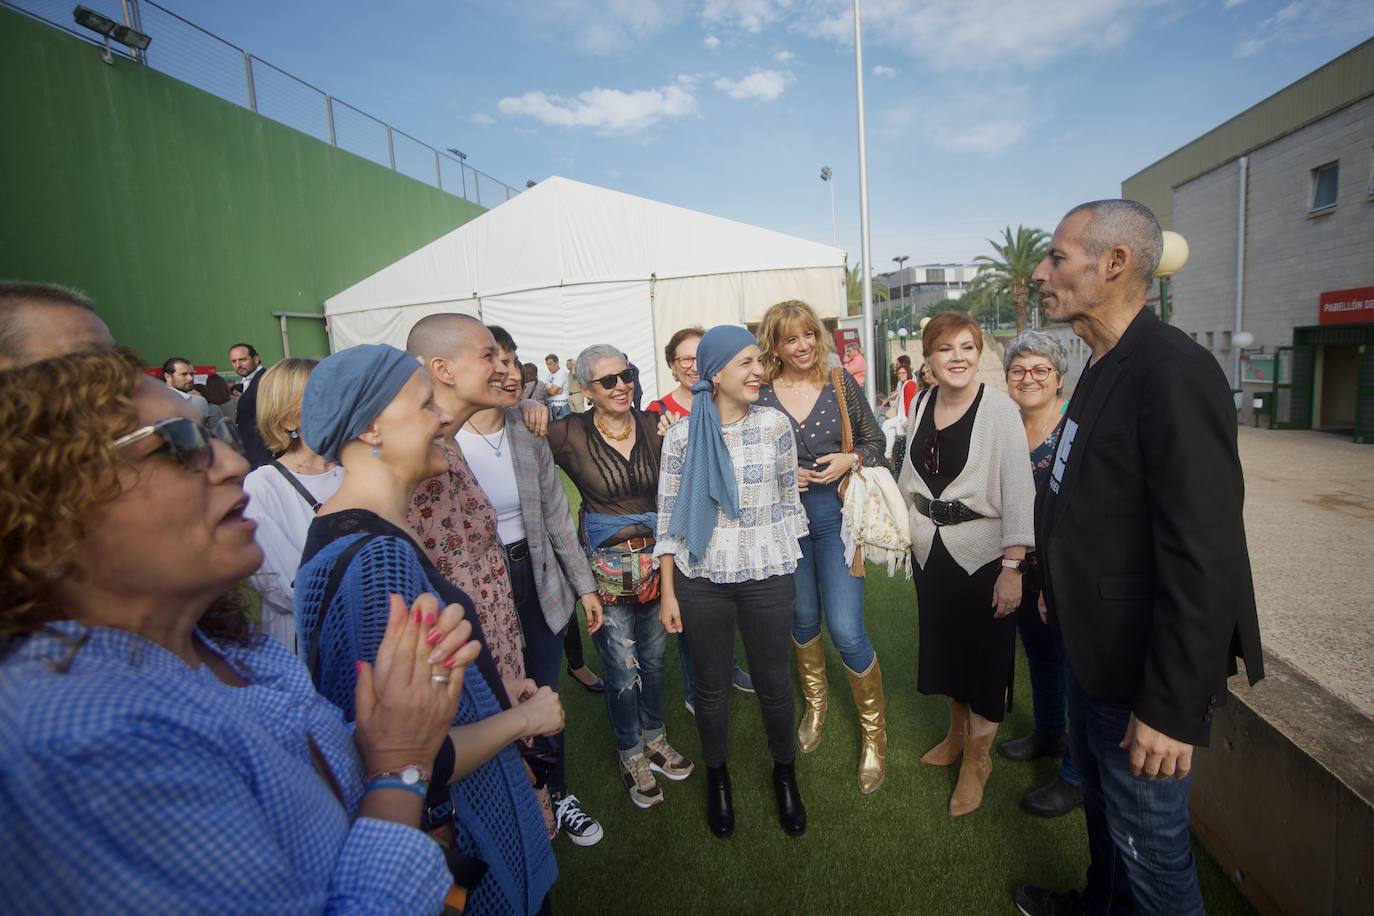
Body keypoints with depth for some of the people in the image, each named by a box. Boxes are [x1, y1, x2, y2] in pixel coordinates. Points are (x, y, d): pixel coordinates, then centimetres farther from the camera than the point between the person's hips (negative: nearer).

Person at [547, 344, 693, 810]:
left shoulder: (653, 425, -2)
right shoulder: (569, 434, -12)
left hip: (654, 557, 4)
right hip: (606, 565, -3)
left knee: (653, 657, 19)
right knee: (621, 668, 7)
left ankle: (654, 739, 42)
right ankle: (631, 755, 32)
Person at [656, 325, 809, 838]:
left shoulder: (775, 425, -3)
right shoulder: (682, 435, -6)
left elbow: (788, 500, 7)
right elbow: (668, 516, -1)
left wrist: (794, 565, 9)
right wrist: (668, 592, -1)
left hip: (767, 574, 1)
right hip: (701, 579, 0)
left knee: (774, 681, 13)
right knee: (711, 685, 14)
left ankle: (785, 773, 41)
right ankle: (717, 776, 41)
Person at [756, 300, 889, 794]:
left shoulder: (841, 384, -3)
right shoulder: (758, 394, -3)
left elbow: (876, 441, 5)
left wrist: (850, 459, -14)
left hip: (835, 514, -1)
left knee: (846, 630, -5)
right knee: (803, 619, 17)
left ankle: (874, 731, 21)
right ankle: (815, 705, 44)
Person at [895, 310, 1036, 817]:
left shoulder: (999, 408, -16)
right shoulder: (920, 405, 1)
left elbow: (1018, 490, -17)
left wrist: (1013, 567, -19)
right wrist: (902, 525, 15)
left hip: (983, 555, -5)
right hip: (931, 552, 5)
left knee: (985, 656, 8)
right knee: (944, 644, 19)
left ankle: (978, 757, 30)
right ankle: (958, 730, 44)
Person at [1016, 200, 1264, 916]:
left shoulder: (1172, 374, -25)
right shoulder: (1105, 367, 5)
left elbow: (1204, 559, -28)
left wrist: (1172, 708, -25)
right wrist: (1063, 587, 19)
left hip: (1142, 666, -9)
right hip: (1092, 644, 9)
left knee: (1148, 843, 12)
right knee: (1099, 794, 29)